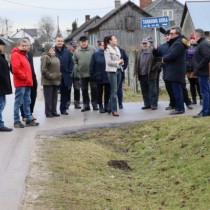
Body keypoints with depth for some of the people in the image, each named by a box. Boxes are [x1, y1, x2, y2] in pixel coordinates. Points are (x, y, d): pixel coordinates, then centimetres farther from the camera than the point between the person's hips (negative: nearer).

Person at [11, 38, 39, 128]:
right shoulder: (15, 55, -10)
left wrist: (29, 79, 14)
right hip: (20, 83, -10)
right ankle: (16, 121, -2)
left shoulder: (23, 55, 20)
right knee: (18, 102, -6)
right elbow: (15, 69, -20)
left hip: (27, 83, 10)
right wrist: (24, 77, -15)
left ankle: (29, 119, 18)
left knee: (27, 102, 12)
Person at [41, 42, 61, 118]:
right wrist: (50, 76, -18)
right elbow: (43, 70, -18)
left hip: (56, 81, 8)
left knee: (54, 97, 12)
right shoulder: (45, 57, -12)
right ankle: (48, 113, 2)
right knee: (48, 98, -3)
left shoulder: (54, 57, 15)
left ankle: (54, 111, 19)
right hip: (48, 82, -8)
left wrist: (59, 76, 14)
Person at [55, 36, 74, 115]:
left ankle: (63, 109, 16)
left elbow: (71, 63, 9)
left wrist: (69, 72, 0)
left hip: (65, 76, 4)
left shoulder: (67, 52, 6)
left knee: (65, 94, 8)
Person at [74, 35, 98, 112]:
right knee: (84, 90, 8)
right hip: (82, 74, 2)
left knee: (94, 89, 1)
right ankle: (86, 105, 16)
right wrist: (78, 68, -2)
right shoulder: (77, 51, 4)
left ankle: (94, 104, 10)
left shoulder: (92, 49, -3)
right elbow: (75, 61, 10)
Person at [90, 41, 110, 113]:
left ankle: (106, 106, 19)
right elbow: (92, 66, -1)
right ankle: (101, 107, 16)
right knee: (100, 93, 7)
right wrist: (92, 75, -6)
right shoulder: (95, 55, -2)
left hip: (108, 77, 1)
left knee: (107, 93, 7)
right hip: (99, 77, -1)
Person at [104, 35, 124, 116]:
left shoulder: (117, 48, 13)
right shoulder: (107, 50, -9)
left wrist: (121, 62, 2)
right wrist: (118, 62, -7)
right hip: (112, 71, -7)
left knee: (115, 90, 10)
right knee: (114, 91, -8)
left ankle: (111, 108, 17)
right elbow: (109, 62, -16)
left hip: (118, 70, 7)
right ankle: (114, 110, -5)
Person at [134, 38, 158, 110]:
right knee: (144, 91, 9)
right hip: (141, 75, 5)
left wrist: (154, 69, -12)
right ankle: (147, 104, 16)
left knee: (152, 91, -2)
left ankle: (154, 104, 3)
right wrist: (136, 72, 7)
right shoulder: (139, 53, 15)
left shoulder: (153, 52, -1)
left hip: (150, 75, -5)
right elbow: (136, 63, 15)